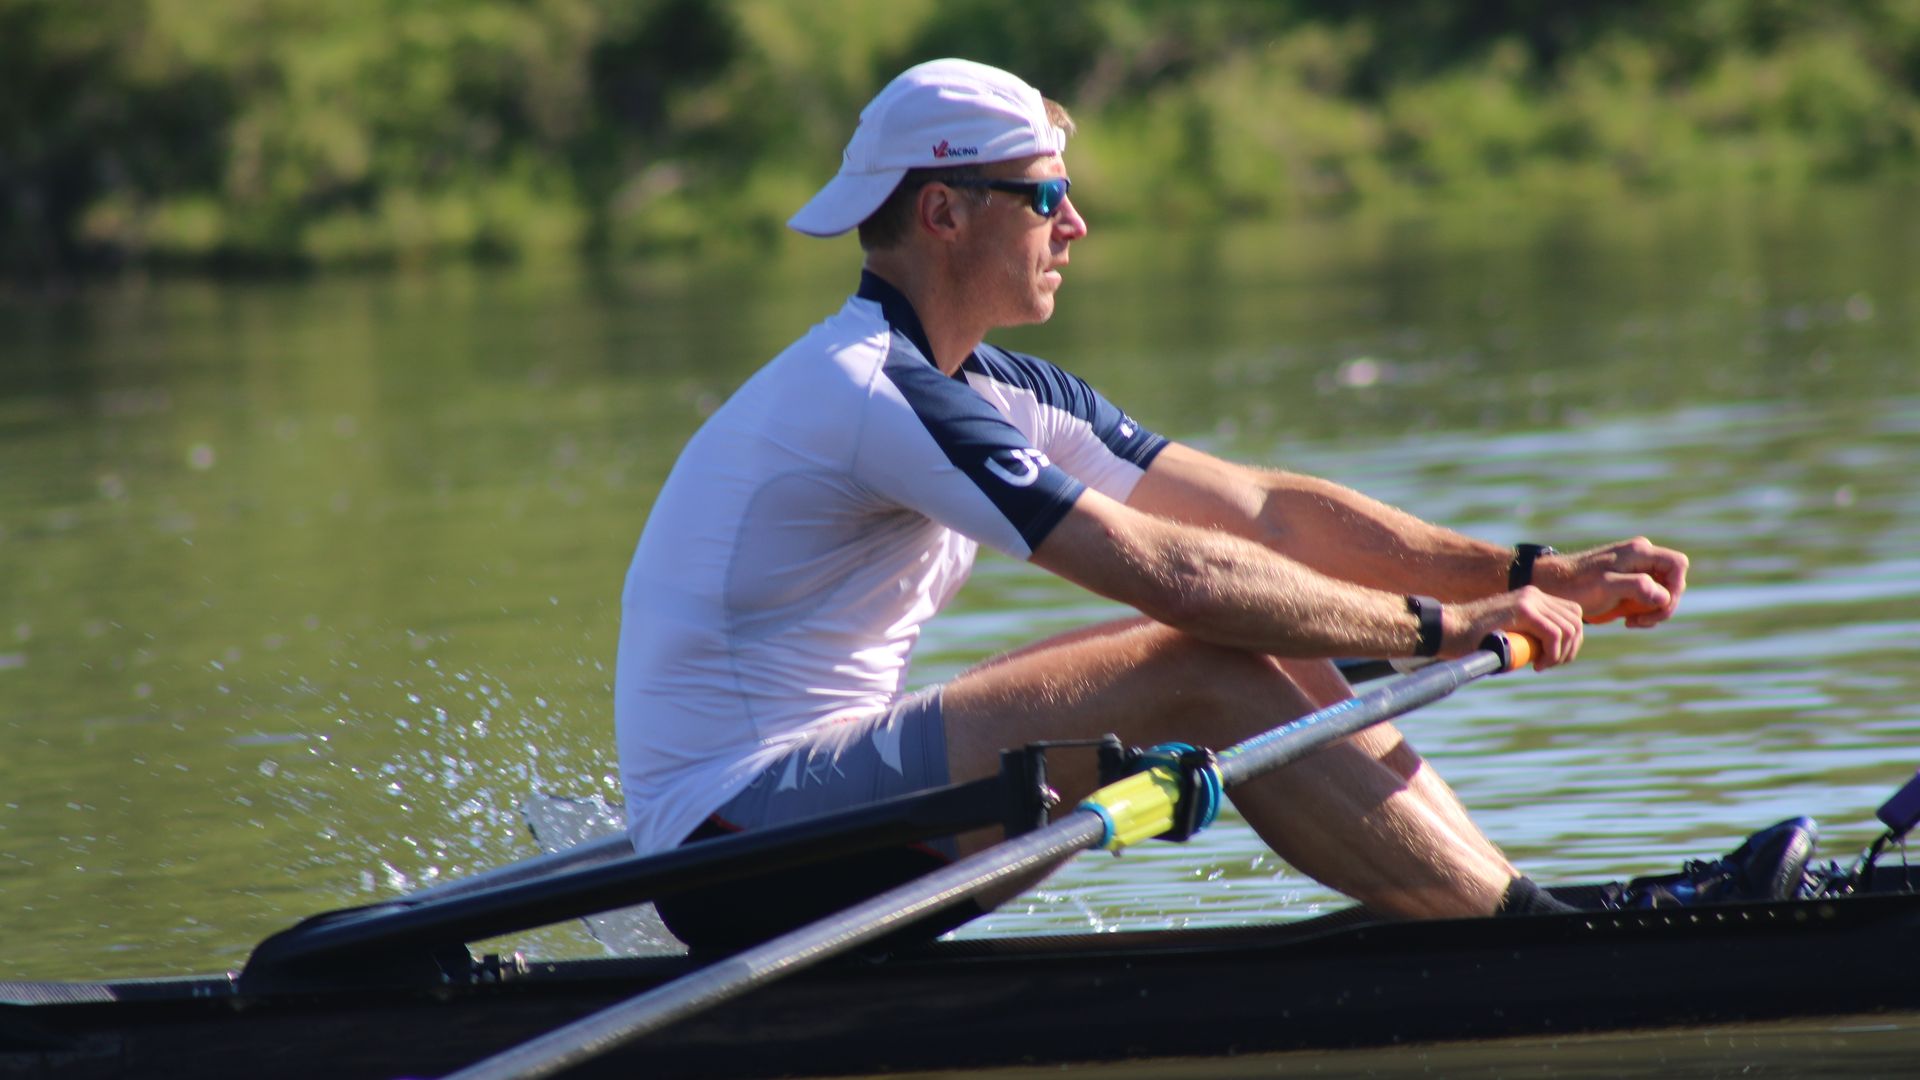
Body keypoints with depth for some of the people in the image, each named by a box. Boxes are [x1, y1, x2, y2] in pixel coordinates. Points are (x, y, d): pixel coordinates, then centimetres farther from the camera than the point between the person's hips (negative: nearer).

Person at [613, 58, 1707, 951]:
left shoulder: (998, 393, 13)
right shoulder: (875, 394, -18)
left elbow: (1268, 512, 9)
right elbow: (1171, 571, -22)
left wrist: (1536, 576, 1)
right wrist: (1439, 626, -16)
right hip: (736, 843, -10)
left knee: (1271, 647, 1)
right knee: (1211, 678, -19)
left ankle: (1514, 894, -4)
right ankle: (1545, 940, -15)